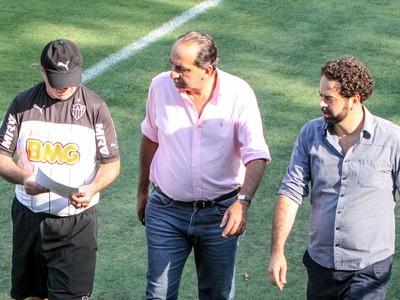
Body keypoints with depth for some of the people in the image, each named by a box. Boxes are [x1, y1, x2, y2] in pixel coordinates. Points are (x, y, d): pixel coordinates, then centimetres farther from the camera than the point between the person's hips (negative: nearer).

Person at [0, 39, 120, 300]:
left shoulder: (94, 107, -5)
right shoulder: (23, 104, -1)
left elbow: (112, 163, -1)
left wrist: (92, 188, -21)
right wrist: (24, 178, -21)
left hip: (76, 222, -3)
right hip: (29, 216, 3)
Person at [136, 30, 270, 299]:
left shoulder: (239, 94, -15)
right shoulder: (161, 86, -8)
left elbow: (257, 156, -17)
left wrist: (243, 201, -33)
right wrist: (142, 190, 17)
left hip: (220, 212, -1)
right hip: (166, 210, 1)